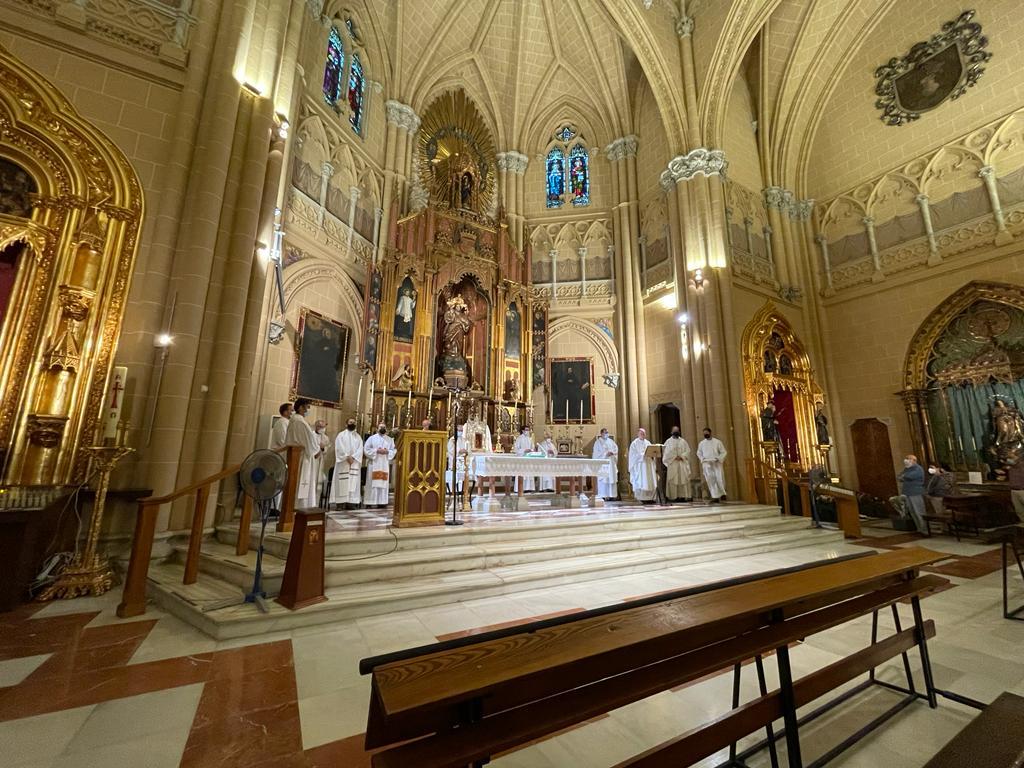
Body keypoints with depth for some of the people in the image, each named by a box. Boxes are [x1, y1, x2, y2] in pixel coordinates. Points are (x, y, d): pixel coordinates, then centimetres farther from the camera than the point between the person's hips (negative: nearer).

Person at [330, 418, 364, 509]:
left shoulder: (358, 437, 16)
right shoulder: (341, 435, 7)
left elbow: (360, 449, 4)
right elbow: (339, 448, -6)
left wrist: (353, 457, -12)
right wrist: (347, 457, -16)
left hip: (354, 463, 3)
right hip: (343, 462, -3)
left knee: (353, 483, -3)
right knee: (343, 482, -5)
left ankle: (352, 502, -4)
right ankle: (343, 503, -4)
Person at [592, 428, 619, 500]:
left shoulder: (611, 441, 16)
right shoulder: (598, 442, 0)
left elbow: (616, 449, 11)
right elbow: (596, 453, -7)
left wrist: (612, 452, -10)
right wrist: (605, 454, -16)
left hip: (611, 463, 5)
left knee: (612, 479, 2)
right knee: (603, 479, -7)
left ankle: (612, 495, 7)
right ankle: (603, 495, -4)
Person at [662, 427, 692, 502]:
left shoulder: (683, 441, 14)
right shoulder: (668, 441, 7)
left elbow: (688, 451, 4)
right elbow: (666, 452, -2)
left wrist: (681, 456, -11)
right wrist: (675, 457, -11)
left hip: (682, 463, 2)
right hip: (672, 463, -2)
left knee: (684, 479, -3)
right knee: (673, 480, -6)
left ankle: (683, 496, -2)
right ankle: (674, 497, -6)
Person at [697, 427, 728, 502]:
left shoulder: (717, 442, 4)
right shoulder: (701, 443, 10)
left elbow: (723, 452, 4)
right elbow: (699, 453, 17)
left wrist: (718, 459, -10)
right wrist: (703, 460, 0)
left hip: (717, 464, -1)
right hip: (706, 464, 2)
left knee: (720, 479, -4)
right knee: (710, 480, -5)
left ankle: (722, 493, 21)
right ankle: (715, 496, -3)